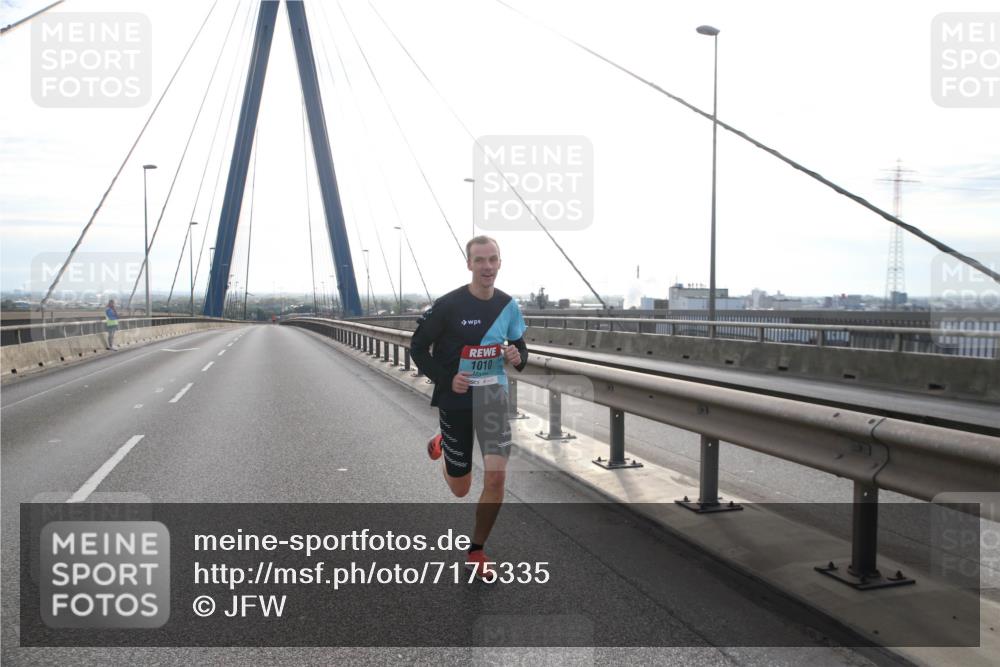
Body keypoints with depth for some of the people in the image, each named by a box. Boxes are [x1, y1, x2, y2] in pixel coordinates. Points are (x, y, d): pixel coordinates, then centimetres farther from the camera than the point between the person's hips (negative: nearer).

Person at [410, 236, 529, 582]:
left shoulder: (509, 306, -1)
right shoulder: (448, 305, -14)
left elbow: (520, 347, 13)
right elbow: (418, 347, -6)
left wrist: (518, 358, -12)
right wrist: (446, 379, -19)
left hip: (494, 397, 3)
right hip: (455, 401, -3)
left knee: (496, 478, -10)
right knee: (460, 488, 10)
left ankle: (476, 551, 14)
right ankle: (442, 444, 46)